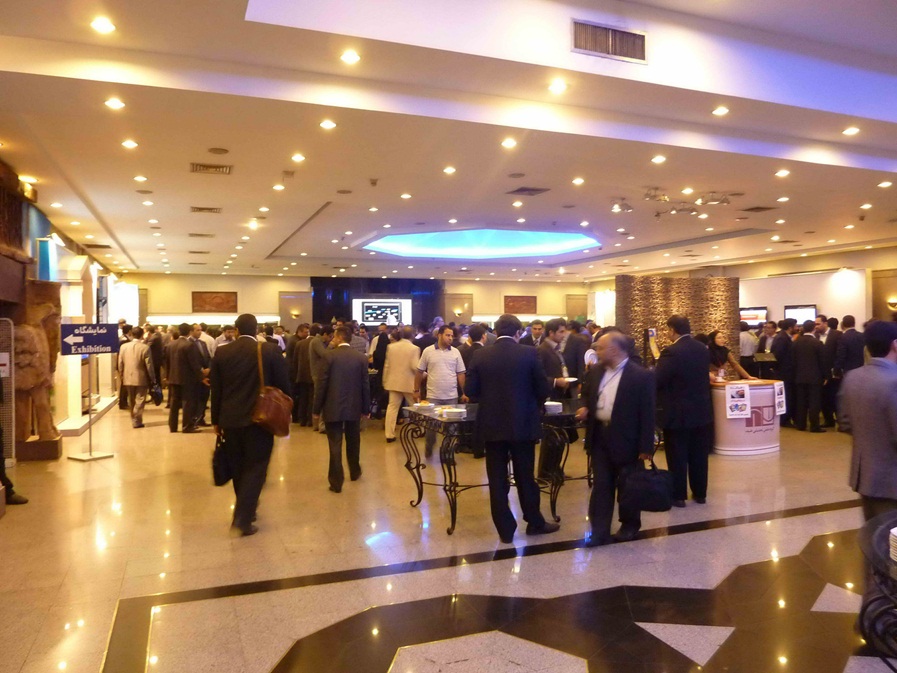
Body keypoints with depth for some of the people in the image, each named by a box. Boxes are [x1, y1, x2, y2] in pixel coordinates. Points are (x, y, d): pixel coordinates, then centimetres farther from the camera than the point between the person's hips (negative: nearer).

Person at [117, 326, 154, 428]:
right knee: (139, 400, 3)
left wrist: (122, 376, 17)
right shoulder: (145, 348, -13)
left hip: (128, 378, 5)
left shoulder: (123, 346, 0)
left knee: (131, 401, 16)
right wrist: (152, 379, -2)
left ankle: (134, 419, 25)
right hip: (141, 379, -4)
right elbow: (149, 365, -11)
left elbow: (120, 363, 5)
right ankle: (137, 421, 0)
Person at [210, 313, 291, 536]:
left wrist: (216, 420, 13)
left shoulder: (221, 353, 0)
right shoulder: (270, 351, -8)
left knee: (238, 468, 17)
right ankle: (243, 517, -7)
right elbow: (283, 385, -5)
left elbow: (216, 390, 4)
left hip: (230, 420, 3)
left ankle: (245, 509, 31)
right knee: (255, 468, 2)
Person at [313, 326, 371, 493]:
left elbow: (321, 384, -9)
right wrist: (366, 409, 11)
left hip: (333, 407, -3)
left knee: (335, 445, 1)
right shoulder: (361, 357, 0)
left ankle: (336, 482, 2)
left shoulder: (329, 355, -9)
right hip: (354, 407, 3)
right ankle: (354, 472, 37)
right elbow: (365, 385, 2)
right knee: (353, 442, 20)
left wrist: (317, 409, -2)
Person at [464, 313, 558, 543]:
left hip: (492, 425, 1)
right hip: (523, 424, 0)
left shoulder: (480, 355, -4)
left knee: (497, 479, 8)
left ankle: (505, 529, 15)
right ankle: (535, 523, 27)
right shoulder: (529, 353, -7)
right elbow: (544, 389, -4)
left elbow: (470, 390, -2)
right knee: (525, 476, 13)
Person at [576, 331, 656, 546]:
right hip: (599, 436, 5)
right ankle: (600, 531, 12)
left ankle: (630, 525, 32)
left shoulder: (641, 376, -13)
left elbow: (647, 413, -12)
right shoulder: (595, 372, 5)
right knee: (601, 485, 6)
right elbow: (587, 395, 21)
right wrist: (585, 409, -3)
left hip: (625, 439, -5)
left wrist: (646, 447, -13)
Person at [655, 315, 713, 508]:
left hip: (677, 414, -7)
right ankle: (700, 493, 23)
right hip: (702, 411, 7)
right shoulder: (703, 349, 5)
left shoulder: (671, 352, -19)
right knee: (699, 455, 14)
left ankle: (678, 496, 11)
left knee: (677, 457, 3)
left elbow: (656, 381, -19)